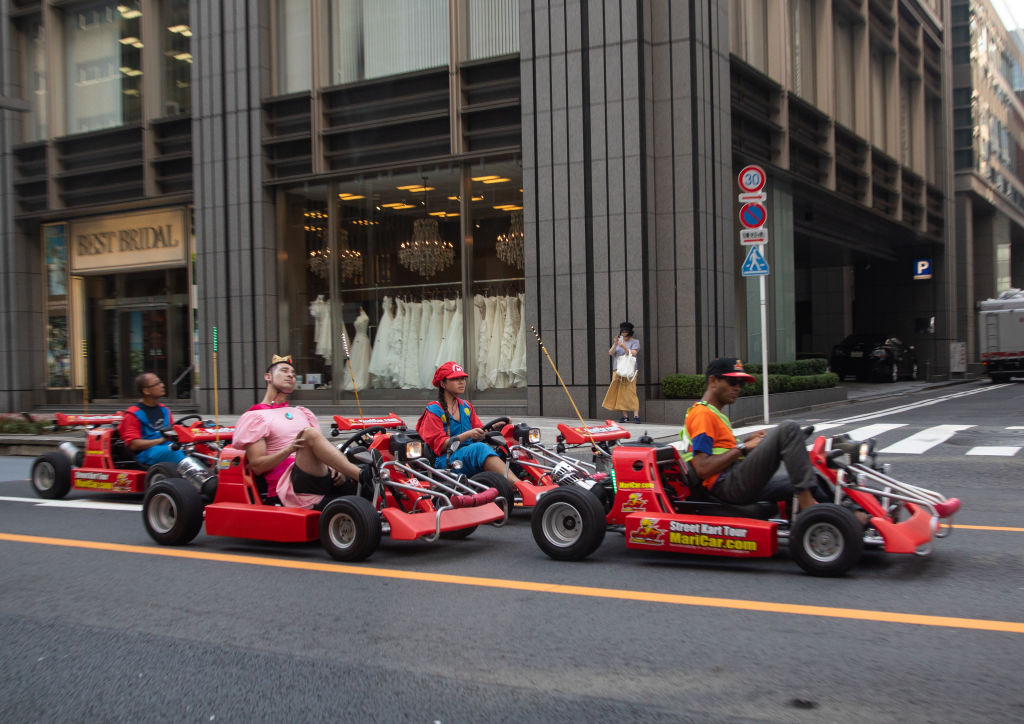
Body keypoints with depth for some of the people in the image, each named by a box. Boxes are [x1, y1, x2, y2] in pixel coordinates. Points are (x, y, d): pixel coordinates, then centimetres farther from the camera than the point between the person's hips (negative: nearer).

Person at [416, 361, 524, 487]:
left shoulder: (466, 406, 22)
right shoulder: (434, 410, 2)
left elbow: (480, 432, 17)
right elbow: (440, 444, -7)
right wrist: (467, 435, -19)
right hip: (446, 460, -7)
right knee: (480, 448, -36)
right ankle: (518, 484, -53)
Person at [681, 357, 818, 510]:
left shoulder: (715, 414, 26)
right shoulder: (703, 414, -7)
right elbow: (702, 469, -17)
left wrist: (747, 441, 11)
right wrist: (743, 448, -10)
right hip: (729, 486, -10)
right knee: (788, 429, -16)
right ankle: (807, 502, -22)